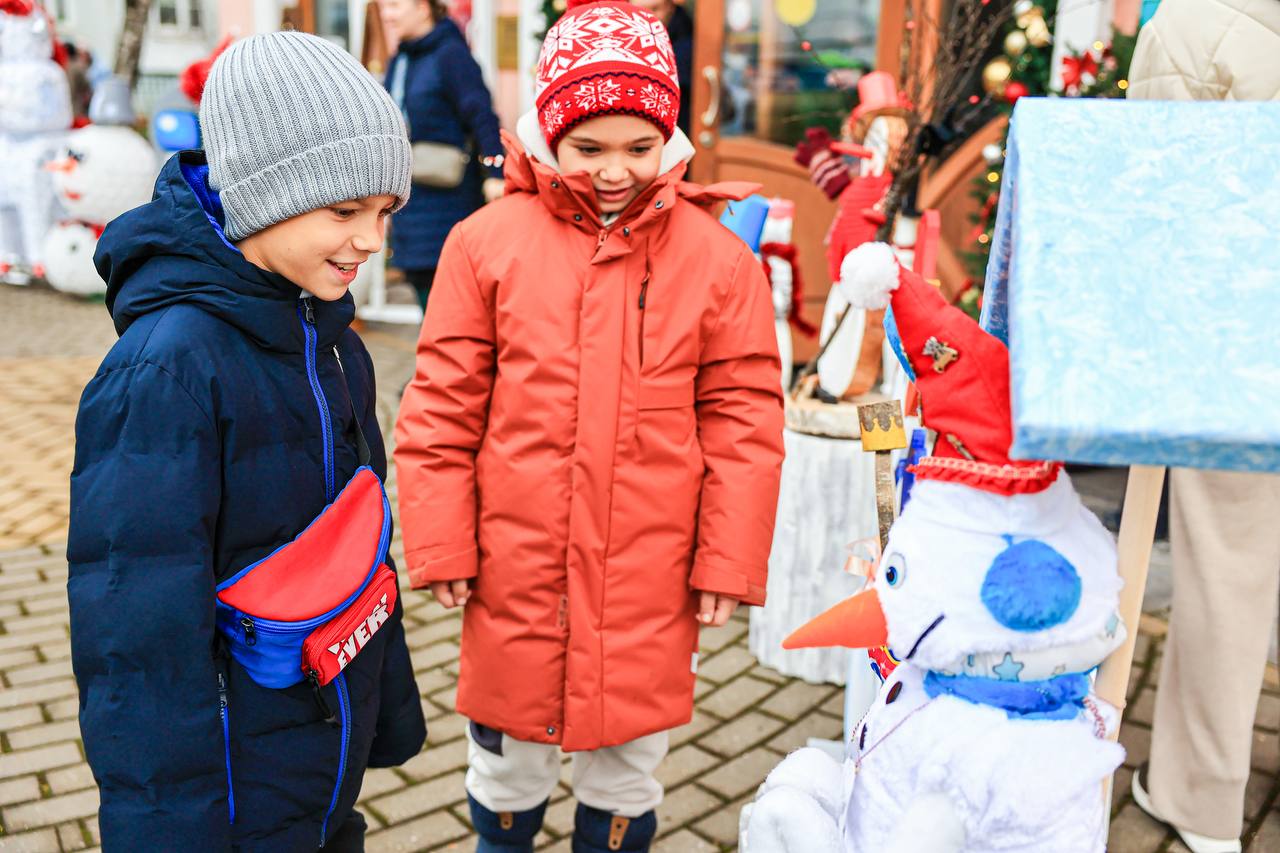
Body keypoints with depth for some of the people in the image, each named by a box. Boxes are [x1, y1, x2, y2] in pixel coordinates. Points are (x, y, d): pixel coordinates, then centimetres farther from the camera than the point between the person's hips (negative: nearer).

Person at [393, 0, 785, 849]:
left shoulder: (718, 258, -4)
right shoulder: (489, 242, -5)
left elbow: (745, 422, -1)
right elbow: (441, 410, -1)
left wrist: (728, 563, -2)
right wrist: (441, 546, -2)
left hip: (650, 579, 0)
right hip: (516, 569, 0)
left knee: (630, 759, 20)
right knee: (508, 754, 21)